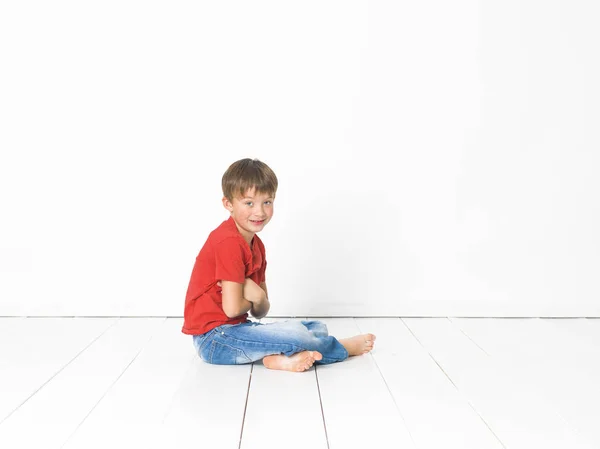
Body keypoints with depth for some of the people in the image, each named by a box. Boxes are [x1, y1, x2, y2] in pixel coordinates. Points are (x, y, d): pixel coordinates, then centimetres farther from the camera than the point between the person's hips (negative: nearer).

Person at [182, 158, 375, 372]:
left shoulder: (256, 245, 9)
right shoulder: (229, 241, -20)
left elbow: (260, 312, 10)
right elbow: (232, 308, -24)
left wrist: (257, 296, -14)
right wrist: (255, 296, -3)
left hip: (232, 329, 10)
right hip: (213, 336, -10)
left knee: (318, 327, 9)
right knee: (293, 333, -25)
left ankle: (279, 357, -18)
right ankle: (343, 348, 5)